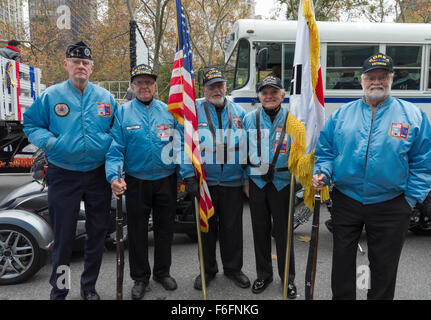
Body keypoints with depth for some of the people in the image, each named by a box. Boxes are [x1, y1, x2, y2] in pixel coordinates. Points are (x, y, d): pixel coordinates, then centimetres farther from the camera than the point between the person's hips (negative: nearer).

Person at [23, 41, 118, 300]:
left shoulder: (105, 97, 7)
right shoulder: (50, 96, 2)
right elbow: (31, 124, 7)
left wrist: (110, 141, -7)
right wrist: (49, 141, -10)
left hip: (98, 174, 2)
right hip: (64, 176, -2)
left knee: (98, 232, 11)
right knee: (63, 235, 7)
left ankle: (89, 286, 32)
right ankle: (58, 290, 28)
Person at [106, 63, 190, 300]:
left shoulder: (169, 111, 3)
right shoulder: (122, 113, -1)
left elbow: (180, 145, 4)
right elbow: (115, 150, -6)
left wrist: (185, 175, -1)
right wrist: (114, 177, -20)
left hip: (166, 180, 2)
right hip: (136, 182, -1)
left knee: (165, 228, 14)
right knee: (137, 231, 10)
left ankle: (162, 272, 35)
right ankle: (140, 278, 30)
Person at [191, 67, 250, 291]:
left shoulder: (239, 112, 8)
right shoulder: (194, 112, 0)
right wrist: (188, 175, -9)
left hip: (233, 182, 2)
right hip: (204, 182, -1)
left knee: (232, 227, 12)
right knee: (207, 227, 11)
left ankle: (233, 268, 31)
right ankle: (208, 269, 29)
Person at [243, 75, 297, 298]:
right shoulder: (249, 119, 4)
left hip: (282, 182, -2)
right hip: (257, 182, 2)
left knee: (283, 230, 7)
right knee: (260, 229, 12)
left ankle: (288, 278, 26)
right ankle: (263, 274, 31)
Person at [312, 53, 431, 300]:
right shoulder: (342, 114, 4)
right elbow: (326, 150, 7)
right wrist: (322, 173, -10)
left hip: (390, 205, -1)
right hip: (345, 202, 2)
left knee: (384, 266, 14)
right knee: (342, 259, 15)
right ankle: (341, 297, 36)